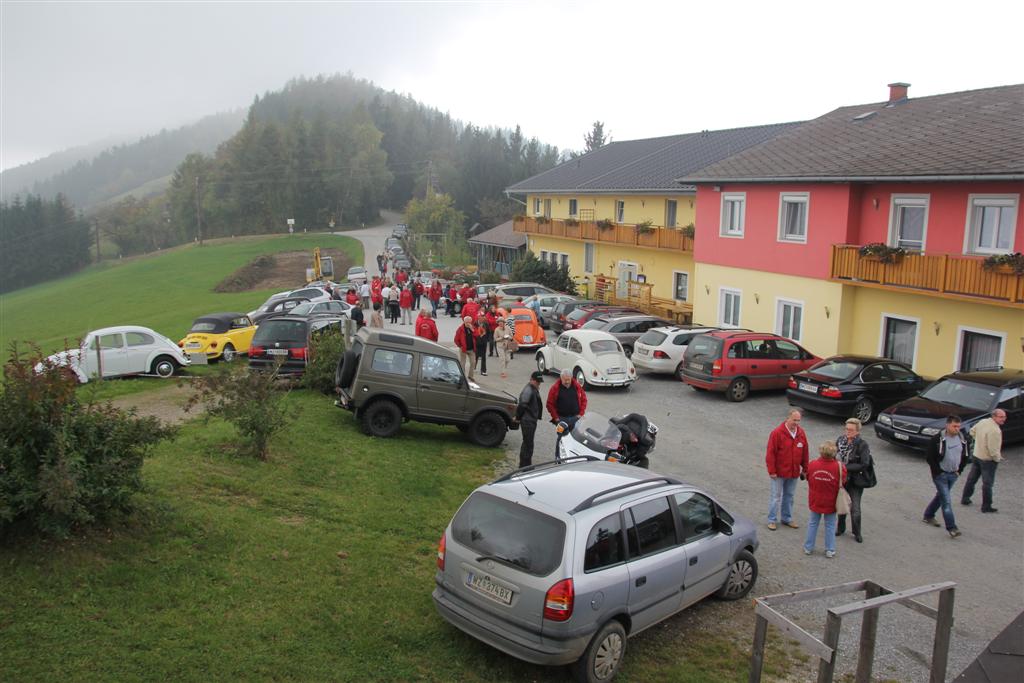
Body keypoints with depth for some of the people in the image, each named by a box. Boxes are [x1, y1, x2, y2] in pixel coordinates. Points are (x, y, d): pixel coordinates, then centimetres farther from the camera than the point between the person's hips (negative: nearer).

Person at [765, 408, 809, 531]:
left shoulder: (801, 432, 1)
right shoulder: (777, 433, -16)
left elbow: (804, 452, 9)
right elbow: (770, 453, -15)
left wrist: (805, 469, 10)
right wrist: (772, 471, -15)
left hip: (794, 472, 5)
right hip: (779, 472, -5)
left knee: (789, 496, 16)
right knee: (776, 496, 3)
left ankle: (787, 518, 29)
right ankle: (772, 520, 13)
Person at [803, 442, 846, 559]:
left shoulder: (812, 465, -16)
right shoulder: (839, 467, -21)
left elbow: (808, 479, -1)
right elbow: (843, 483, -6)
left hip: (815, 502, 2)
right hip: (830, 503, -1)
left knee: (812, 524, 18)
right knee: (830, 526, 14)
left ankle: (808, 548, 26)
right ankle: (830, 550, 21)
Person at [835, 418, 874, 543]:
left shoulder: (862, 445, -17)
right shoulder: (840, 440, -3)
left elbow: (864, 465, -20)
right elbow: (834, 455, 10)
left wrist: (846, 467, -22)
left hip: (855, 481, -4)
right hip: (841, 478, 4)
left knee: (855, 508, 0)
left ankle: (857, 533, 20)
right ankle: (841, 528, 36)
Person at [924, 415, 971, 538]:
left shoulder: (963, 439, -1)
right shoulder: (938, 439, -17)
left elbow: (966, 455, 14)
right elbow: (930, 457, -13)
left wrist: (959, 470, 7)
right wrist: (938, 472, -13)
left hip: (953, 475, 6)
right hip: (940, 475, -6)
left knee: (941, 496, 18)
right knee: (946, 500, -8)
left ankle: (928, 516, 36)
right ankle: (951, 528, -7)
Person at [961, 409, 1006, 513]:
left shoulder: (983, 422, -2)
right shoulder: (995, 430, -27)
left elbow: (972, 431, 15)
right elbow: (992, 448, -26)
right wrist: (997, 458, -10)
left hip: (976, 455, 8)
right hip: (988, 459, -8)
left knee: (971, 479, 20)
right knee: (988, 483, 4)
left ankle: (965, 499, 30)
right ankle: (986, 506, 12)